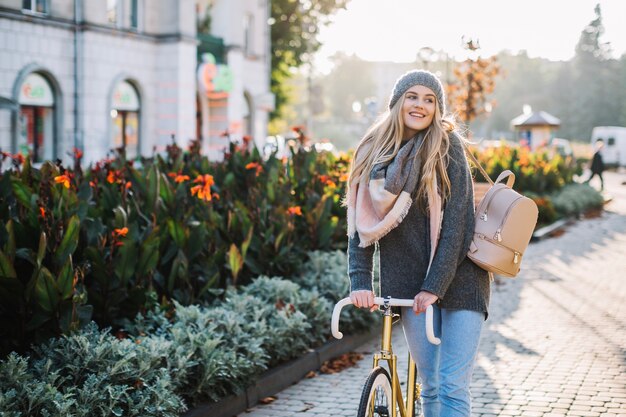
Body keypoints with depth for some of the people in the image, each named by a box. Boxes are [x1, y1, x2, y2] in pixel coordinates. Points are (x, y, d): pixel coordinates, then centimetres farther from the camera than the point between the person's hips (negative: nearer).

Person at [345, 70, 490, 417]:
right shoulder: (374, 153, 5)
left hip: (457, 279, -2)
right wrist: (360, 281, -10)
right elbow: (360, 222, 2)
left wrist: (434, 286, -18)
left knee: (453, 386, -7)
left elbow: (455, 225, -11)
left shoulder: (448, 148, -5)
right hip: (409, 282, 3)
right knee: (430, 386, 5)